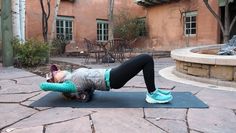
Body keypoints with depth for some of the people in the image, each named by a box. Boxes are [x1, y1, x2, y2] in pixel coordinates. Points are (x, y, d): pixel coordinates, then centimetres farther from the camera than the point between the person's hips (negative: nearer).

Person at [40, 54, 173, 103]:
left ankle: (153, 90, 15)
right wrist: (51, 83, 9)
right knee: (147, 59, -13)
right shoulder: (69, 85, -8)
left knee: (146, 59, 8)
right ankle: (152, 95, -6)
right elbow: (43, 86, -12)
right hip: (111, 79, -9)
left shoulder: (71, 76, 14)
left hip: (110, 73, 9)